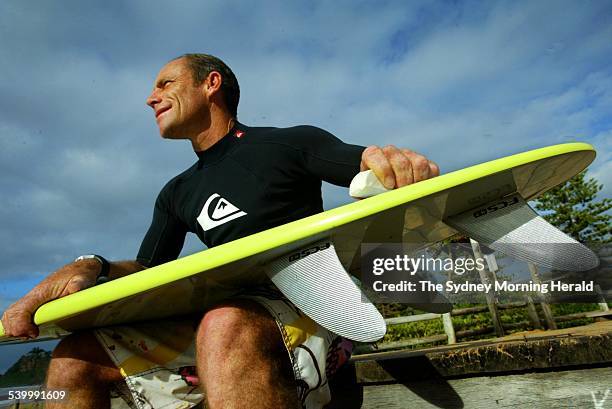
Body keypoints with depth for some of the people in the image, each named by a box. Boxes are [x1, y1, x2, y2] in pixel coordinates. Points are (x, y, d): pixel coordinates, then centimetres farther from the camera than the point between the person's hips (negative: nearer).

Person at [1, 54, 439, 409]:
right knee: (77, 358, -6)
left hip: (307, 309, -5)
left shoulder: (290, 143, 1)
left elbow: (380, 170, -7)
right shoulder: (177, 194, 20)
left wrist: (397, 163, -32)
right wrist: (90, 267, 0)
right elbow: (146, 268, 21)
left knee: (226, 328, -38)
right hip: (223, 314, 6)